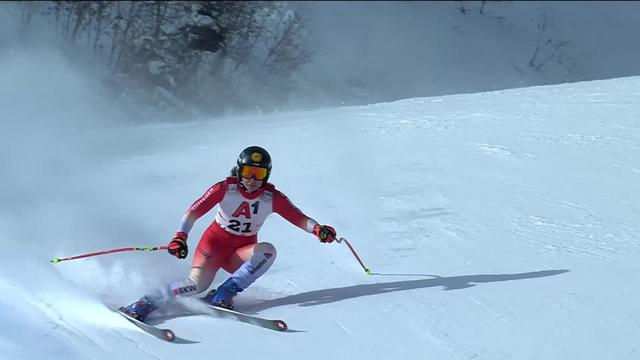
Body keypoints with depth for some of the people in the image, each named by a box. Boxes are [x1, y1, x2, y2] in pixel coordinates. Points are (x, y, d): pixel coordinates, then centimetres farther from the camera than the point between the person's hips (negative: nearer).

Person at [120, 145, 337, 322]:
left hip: (242, 252, 3)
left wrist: (318, 229, -32)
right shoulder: (225, 188, -15)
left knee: (268, 251, -29)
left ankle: (222, 295, -24)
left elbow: (299, 218, -11)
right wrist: (180, 236, -36)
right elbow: (194, 211, -20)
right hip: (215, 242, -3)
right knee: (198, 283, -29)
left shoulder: (272, 198, -9)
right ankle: (145, 303, -15)